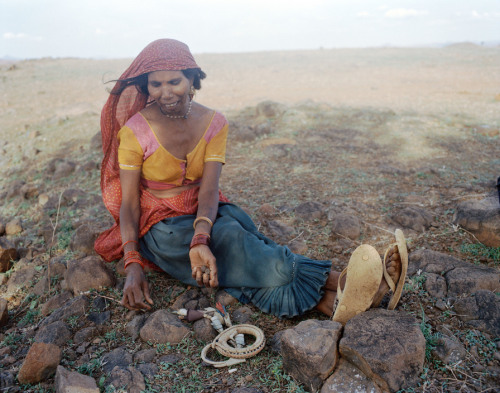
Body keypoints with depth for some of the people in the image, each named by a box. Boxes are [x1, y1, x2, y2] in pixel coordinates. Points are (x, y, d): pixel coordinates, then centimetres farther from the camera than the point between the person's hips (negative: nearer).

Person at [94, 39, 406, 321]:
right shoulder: (134, 131, -12)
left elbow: (209, 190, -16)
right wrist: (133, 265, -26)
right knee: (231, 241, -32)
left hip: (206, 214, 3)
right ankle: (339, 283, -43)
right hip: (163, 226, -3)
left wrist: (200, 239, -35)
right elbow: (129, 203, -11)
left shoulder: (214, 123, -6)